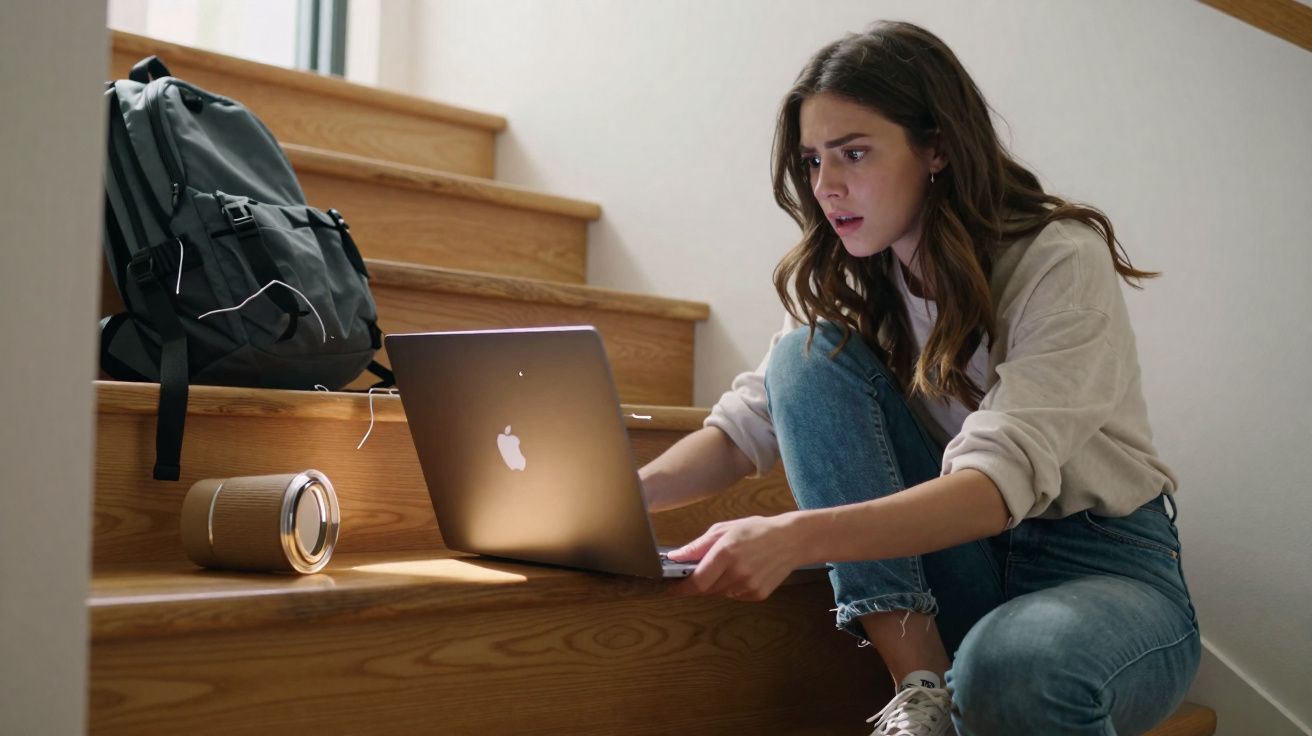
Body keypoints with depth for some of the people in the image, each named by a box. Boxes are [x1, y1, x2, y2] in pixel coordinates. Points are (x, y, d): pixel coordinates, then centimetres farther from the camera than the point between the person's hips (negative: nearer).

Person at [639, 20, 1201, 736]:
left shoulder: (1062, 260, -17)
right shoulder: (851, 283, 3)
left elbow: (1003, 479, -29)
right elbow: (750, 423, -3)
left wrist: (796, 537, -43)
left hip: (1103, 570, -6)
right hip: (958, 564, 6)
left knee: (1014, 668, -42)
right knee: (812, 354, -15)